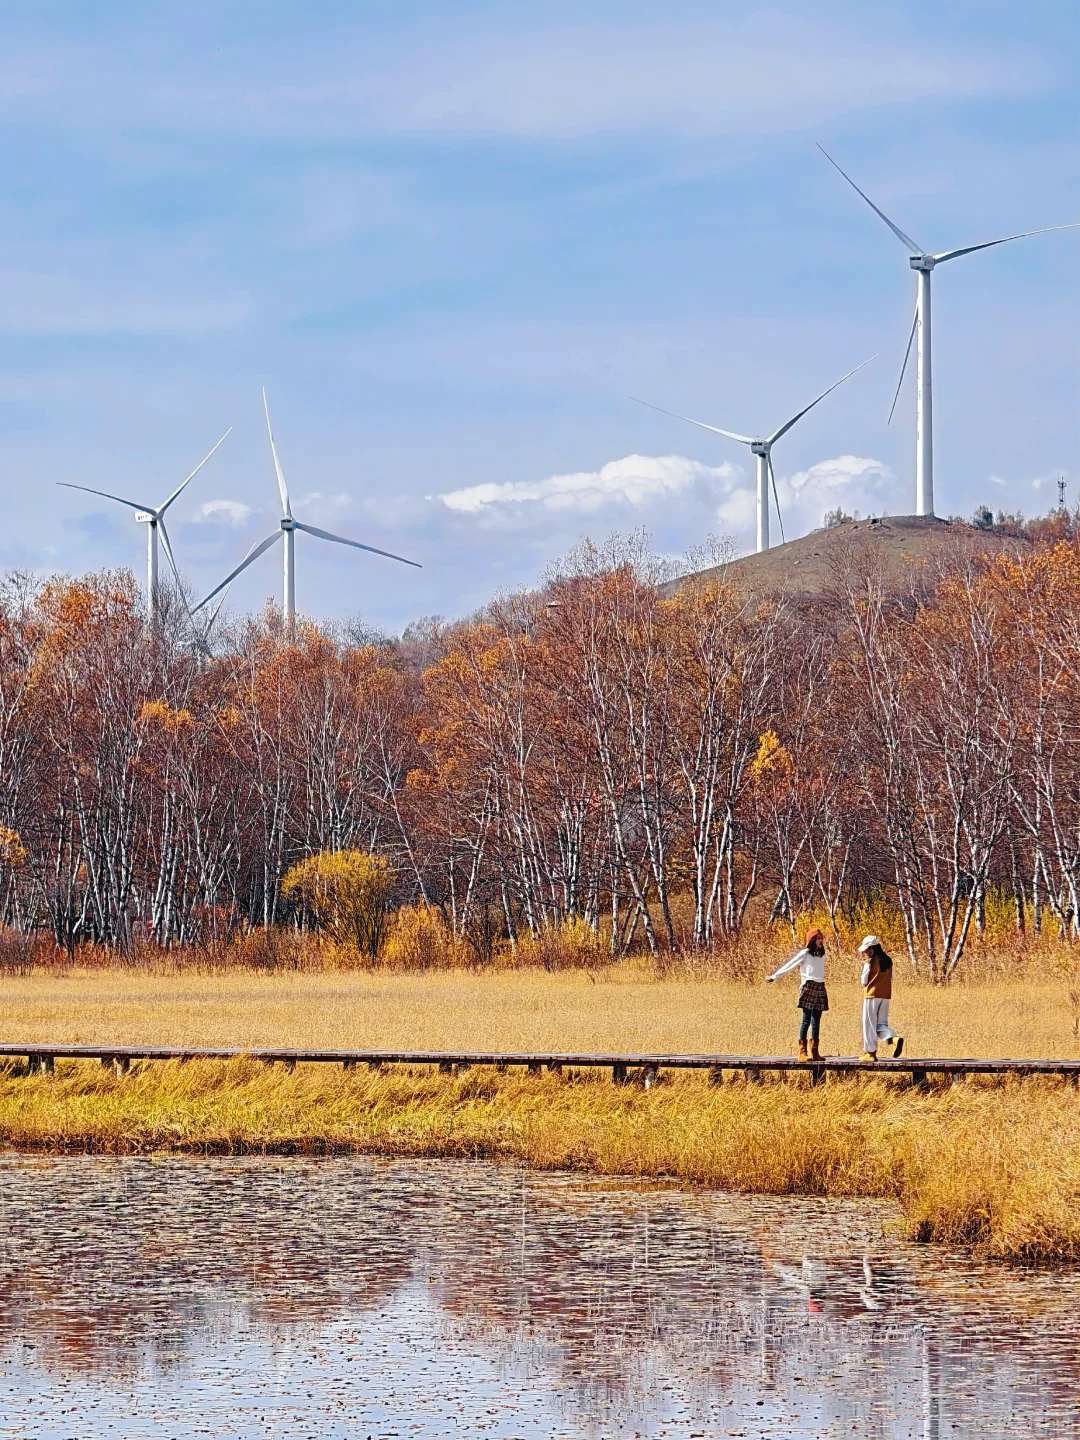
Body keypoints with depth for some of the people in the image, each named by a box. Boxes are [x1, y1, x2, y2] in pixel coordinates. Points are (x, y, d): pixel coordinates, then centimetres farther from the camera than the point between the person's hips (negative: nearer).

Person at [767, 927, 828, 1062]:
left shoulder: (821, 955, 16)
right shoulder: (805, 953, -1)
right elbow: (790, 965, 1)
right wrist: (775, 976, 2)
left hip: (820, 989, 6)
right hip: (808, 988, -6)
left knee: (816, 1021, 5)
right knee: (806, 1021, -8)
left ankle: (814, 1052, 6)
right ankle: (802, 1052, -9)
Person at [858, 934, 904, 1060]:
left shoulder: (870, 962, -10)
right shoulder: (888, 960, 8)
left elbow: (864, 980, -7)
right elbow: (890, 978, 13)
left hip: (872, 995, -6)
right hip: (885, 995, 6)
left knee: (869, 1025, 4)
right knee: (881, 1024, 10)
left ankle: (870, 1052, 5)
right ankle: (894, 1038, -17)